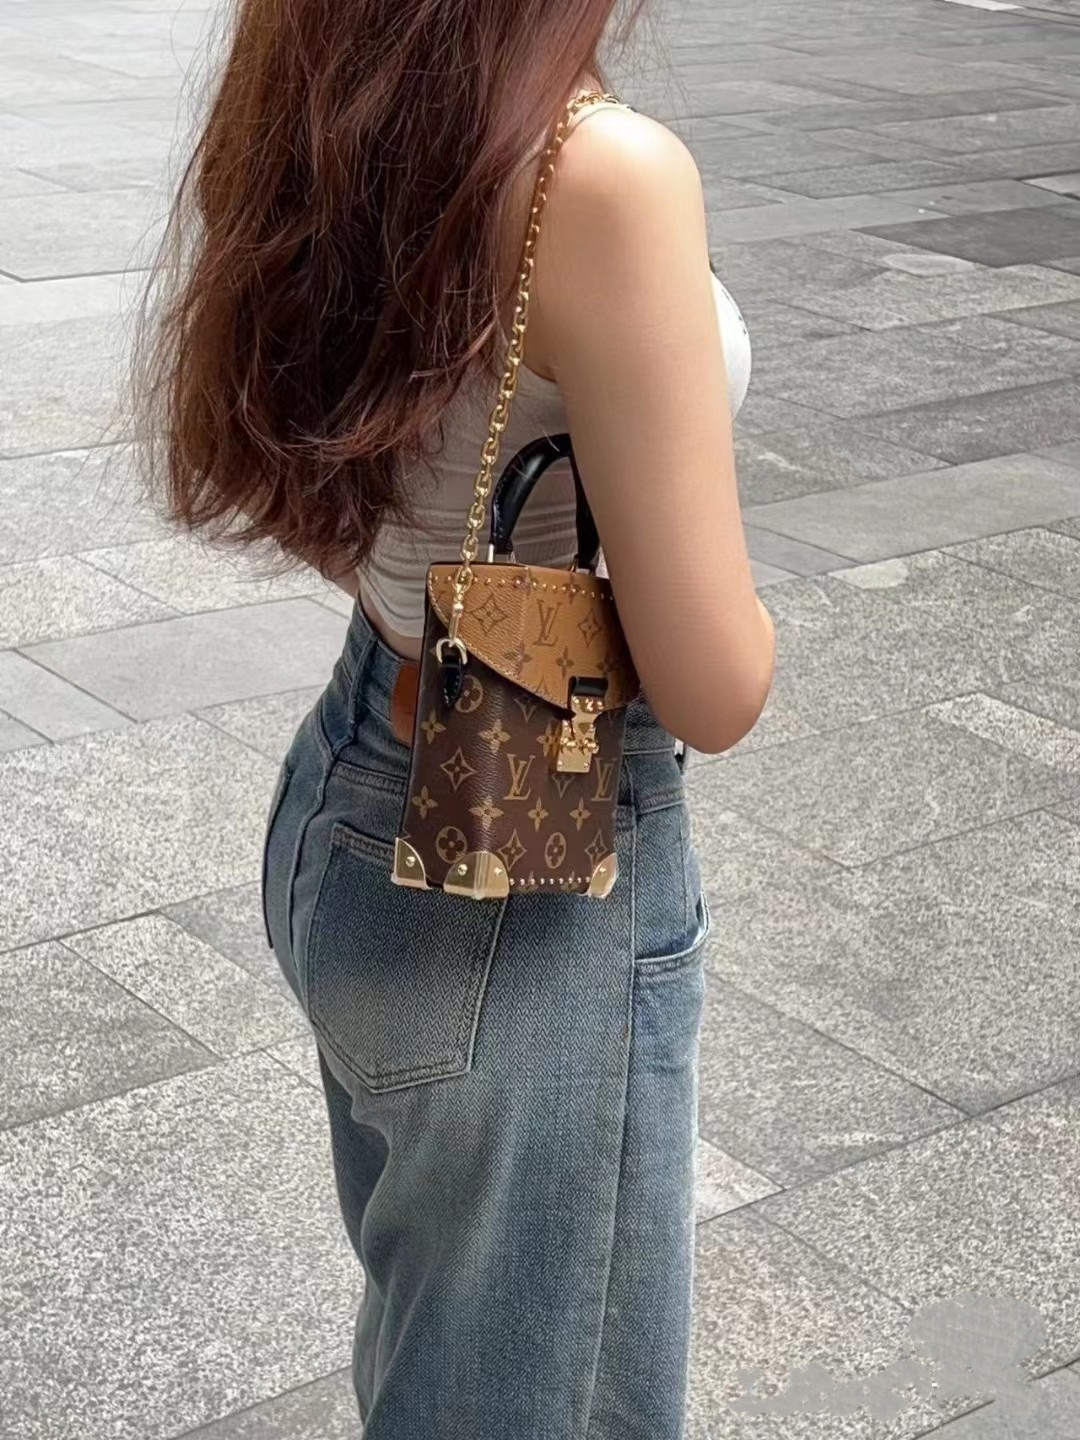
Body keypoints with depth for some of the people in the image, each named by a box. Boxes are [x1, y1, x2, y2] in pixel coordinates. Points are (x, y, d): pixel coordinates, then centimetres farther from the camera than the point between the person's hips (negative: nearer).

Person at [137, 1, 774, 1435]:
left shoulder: (310, 127, -3)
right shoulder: (606, 177, -27)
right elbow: (714, 689, -22)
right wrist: (692, 553, -3)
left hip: (341, 802, 8)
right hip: (535, 881, -8)